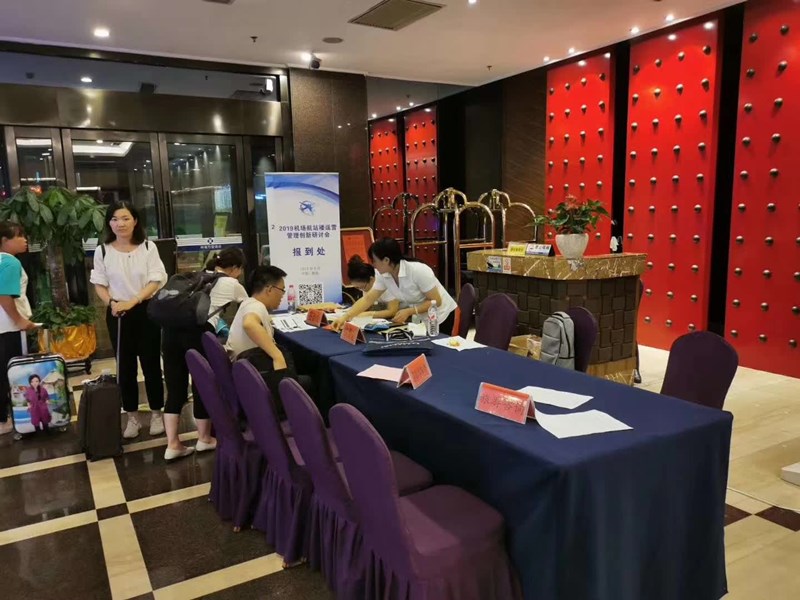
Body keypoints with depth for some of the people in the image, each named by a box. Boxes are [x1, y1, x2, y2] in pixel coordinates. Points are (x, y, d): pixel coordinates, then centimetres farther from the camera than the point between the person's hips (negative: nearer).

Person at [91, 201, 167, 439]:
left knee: (151, 363, 6)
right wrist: (111, 303, -15)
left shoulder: (148, 247, -4)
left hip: (146, 311, -1)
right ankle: (132, 417, 21)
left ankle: (156, 413, 20)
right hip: (117, 315, 2)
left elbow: (156, 281, -9)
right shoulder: (102, 251, 0)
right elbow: (99, 284, 4)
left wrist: (132, 302, -19)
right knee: (125, 366, 9)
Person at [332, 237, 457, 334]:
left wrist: (408, 312, -29)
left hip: (441, 317, -6)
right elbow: (367, 299, -6)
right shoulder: (383, 276, -9)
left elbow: (436, 301, -24)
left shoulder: (418, 271, -29)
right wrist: (345, 317, -15)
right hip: (419, 318, 6)